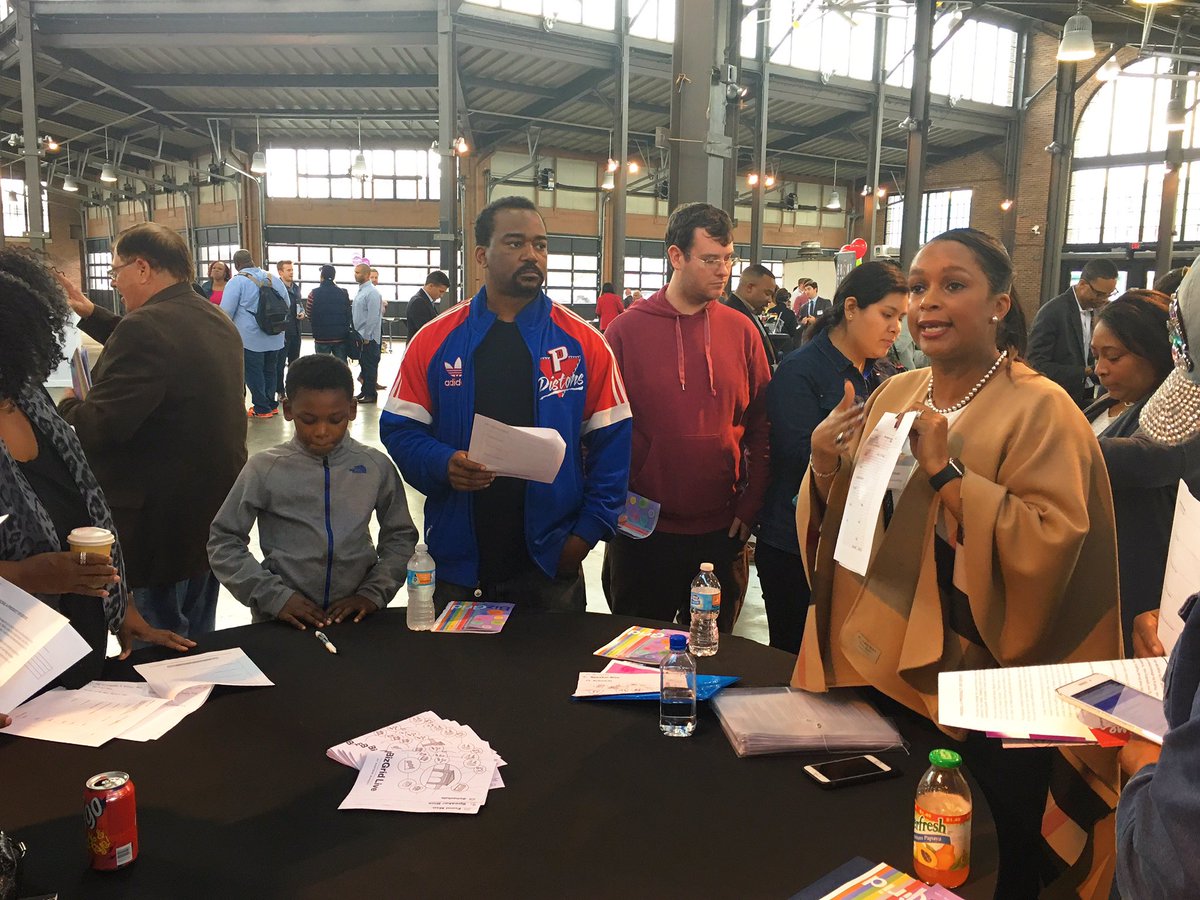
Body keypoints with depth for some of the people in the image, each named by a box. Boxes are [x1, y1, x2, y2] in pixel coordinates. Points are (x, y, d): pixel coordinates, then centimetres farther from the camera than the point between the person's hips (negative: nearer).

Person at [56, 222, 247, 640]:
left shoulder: (145, 325, -21)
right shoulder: (217, 321, 9)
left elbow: (97, 427, -24)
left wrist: (68, 405, -3)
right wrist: (91, 315, 23)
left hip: (161, 516, -9)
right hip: (214, 506, 9)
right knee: (198, 640, 21)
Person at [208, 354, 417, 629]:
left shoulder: (376, 467, 3)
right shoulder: (265, 469, -1)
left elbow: (401, 536, 12)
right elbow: (223, 542, 5)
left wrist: (375, 593, -1)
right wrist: (274, 596, -5)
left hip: (355, 615, 1)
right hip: (284, 623, -1)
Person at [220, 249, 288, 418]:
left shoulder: (236, 282, -10)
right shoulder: (273, 279, 8)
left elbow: (226, 312, -12)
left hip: (249, 338, -6)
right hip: (274, 337, 6)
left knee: (253, 373, 4)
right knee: (269, 370, 17)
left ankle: (261, 409, 9)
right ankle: (271, 404, 25)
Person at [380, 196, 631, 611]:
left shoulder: (584, 343, -2)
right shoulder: (434, 341, 0)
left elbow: (610, 443, -2)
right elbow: (400, 429, 2)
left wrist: (587, 532, -9)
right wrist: (443, 464, -18)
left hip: (551, 563, 0)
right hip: (458, 562, 1)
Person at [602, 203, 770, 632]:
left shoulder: (741, 331, 2)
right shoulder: (626, 330, -4)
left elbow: (760, 427, 4)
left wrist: (749, 506, -1)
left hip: (721, 531, 2)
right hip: (642, 532, -2)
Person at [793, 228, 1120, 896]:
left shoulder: (1040, 410, -12)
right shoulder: (894, 395, 6)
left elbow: (1050, 548, -23)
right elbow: (835, 529, 9)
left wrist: (946, 472, -26)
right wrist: (826, 469, -11)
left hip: (972, 698, -5)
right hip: (865, 672, 6)